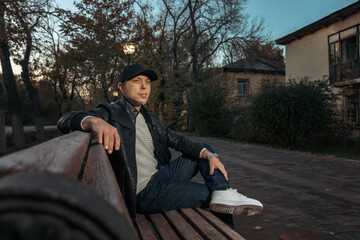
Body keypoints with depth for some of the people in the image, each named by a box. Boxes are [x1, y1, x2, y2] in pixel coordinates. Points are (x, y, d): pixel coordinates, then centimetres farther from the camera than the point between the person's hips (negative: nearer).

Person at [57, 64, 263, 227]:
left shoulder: (150, 119, 14)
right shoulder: (111, 113, -8)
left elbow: (177, 140, 9)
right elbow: (66, 120, -23)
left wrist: (209, 154, -8)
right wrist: (95, 121, -46)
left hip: (161, 174, 8)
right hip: (144, 192, -8)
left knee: (205, 151, 5)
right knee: (210, 193, -11)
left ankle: (223, 193, -15)